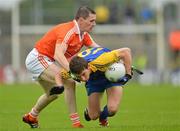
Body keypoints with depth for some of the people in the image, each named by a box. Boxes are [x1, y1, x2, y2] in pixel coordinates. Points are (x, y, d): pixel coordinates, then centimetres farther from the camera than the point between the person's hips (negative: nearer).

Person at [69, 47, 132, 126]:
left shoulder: (100, 61, -45)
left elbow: (126, 51, -37)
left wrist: (128, 74, -34)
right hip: (93, 78, 3)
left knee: (112, 109, -20)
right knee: (94, 116, -1)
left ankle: (103, 117, 16)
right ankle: (88, 111, 37)